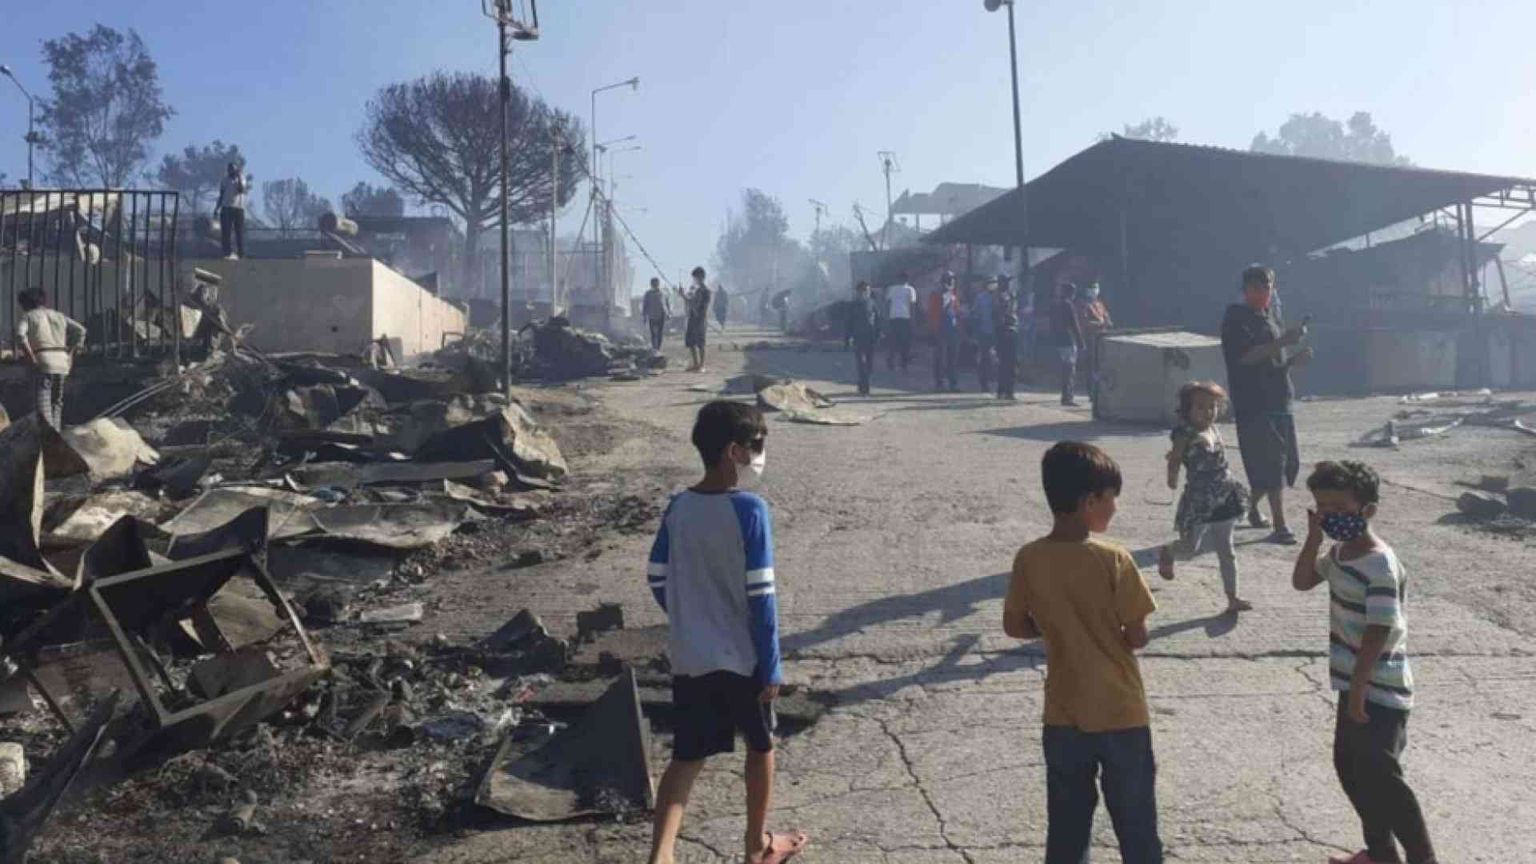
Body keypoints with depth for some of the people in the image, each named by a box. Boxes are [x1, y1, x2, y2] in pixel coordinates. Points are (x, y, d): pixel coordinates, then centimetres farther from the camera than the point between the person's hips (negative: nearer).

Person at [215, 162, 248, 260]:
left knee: (240, 232, -2)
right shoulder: (225, 180, 13)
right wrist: (216, 209, 10)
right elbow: (221, 196, 16)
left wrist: (238, 176, -15)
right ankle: (227, 253, -4)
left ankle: (242, 254, -1)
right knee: (226, 232, -4)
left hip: (239, 208, -2)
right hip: (226, 208, 2)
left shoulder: (242, 179, 6)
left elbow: (241, 189, -15)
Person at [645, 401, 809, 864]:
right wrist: (771, 666, -10)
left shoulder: (677, 508, -1)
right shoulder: (749, 510, -18)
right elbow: (761, 596, -18)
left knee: (687, 757, 13)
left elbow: (658, 580, 6)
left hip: (689, 658, 5)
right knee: (761, 746, 18)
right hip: (742, 658, -4)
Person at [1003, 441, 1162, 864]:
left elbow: (1014, 625, 2)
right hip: (1121, 715, -3)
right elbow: (1138, 638, -12)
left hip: (1063, 717, 3)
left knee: (1066, 828, 17)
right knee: (1137, 828, 15)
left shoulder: (1029, 559, -8)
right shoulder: (1114, 560, -18)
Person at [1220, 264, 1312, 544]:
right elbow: (1246, 355, -20)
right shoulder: (1236, 318, -8)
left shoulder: (1269, 316, 18)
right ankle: (1280, 527, -7)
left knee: (1288, 462, 11)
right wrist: (1282, 342, -24)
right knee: (1271, 463, -10)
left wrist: (1294, 360, 5)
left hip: (1279, 400, 9)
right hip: (1253, 403, -8)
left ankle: (1252, 507, 31)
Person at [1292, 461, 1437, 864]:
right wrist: (1314, 537, -1)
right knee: (1349, 767, 19)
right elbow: (1302, 581, 13)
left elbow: (1378, 634, -24)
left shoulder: (1379, 564, -23)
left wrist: (1358, 689, -22)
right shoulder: (1339, 550, 4)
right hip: (1357, 684, 10)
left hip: (1378, 692, -10)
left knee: (1380, 778, -3)